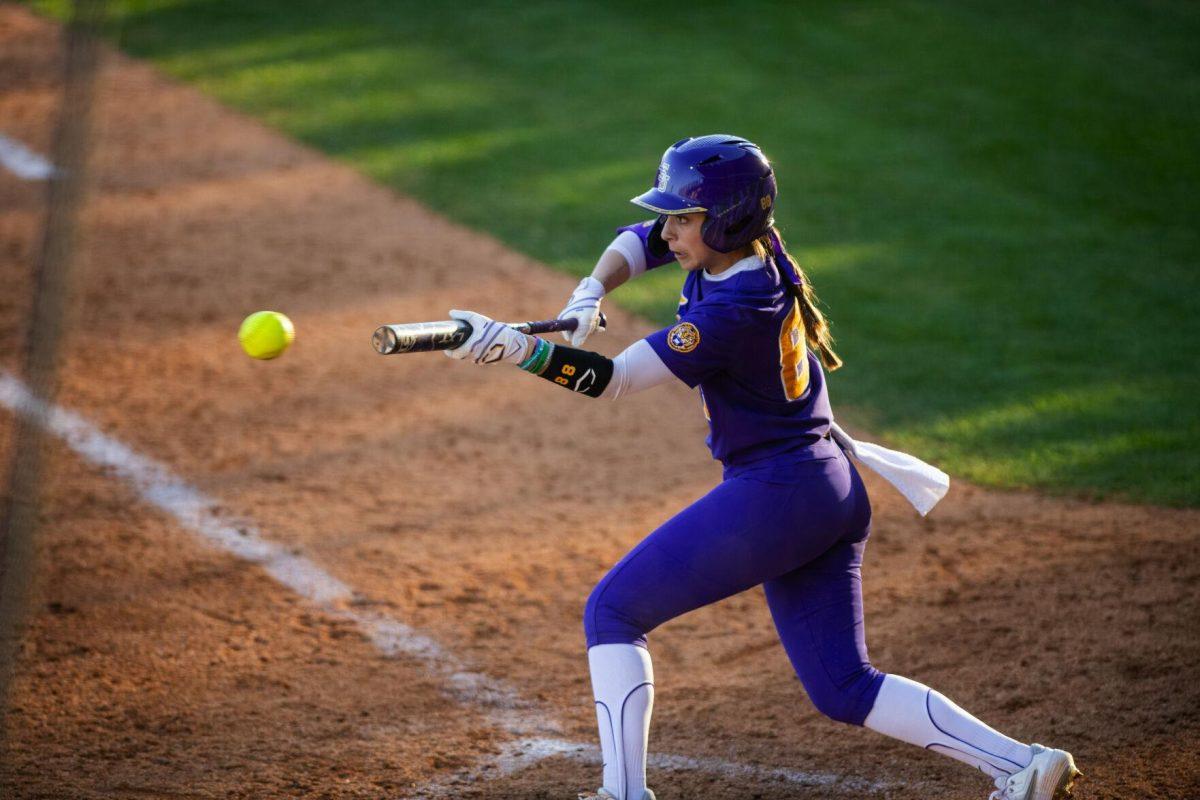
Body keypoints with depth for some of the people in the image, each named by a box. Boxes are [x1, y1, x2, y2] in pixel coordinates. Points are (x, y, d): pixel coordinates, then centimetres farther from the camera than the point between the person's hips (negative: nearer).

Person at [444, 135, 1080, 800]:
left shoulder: (732, 312, -22)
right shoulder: (750, 242, 3)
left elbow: (614, 379, -25)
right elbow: (636, 242, 16)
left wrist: (520, 347, -35)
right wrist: (591, 293, -4)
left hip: (773, 495, -10)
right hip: (836, 494, 10)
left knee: (611, 611, -1)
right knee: (842, 689, 12)